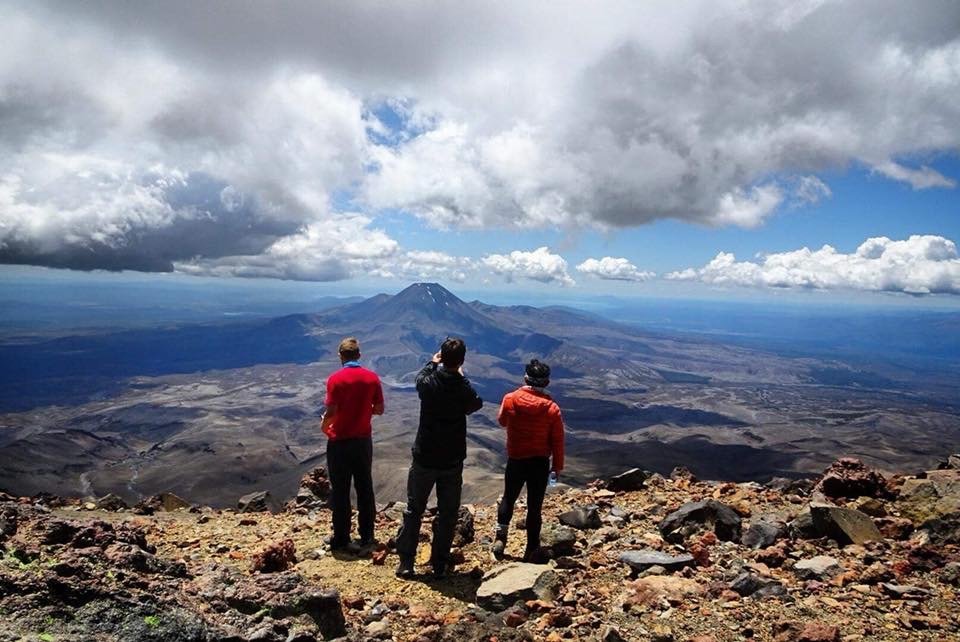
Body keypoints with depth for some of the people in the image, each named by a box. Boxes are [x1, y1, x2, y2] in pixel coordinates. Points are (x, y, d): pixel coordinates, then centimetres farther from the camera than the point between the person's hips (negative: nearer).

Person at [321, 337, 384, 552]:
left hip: (340, 441, -4)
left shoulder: (336, 379, -14)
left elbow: (331, 412, -16)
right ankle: (367, 536, 22)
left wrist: (324, 425, 5)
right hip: (363, 440, 4)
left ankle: (341, 540, 14)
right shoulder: (372, 377, -2)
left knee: (340, 491, 7)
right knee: (365, 487, 14)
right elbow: (379, 409, 2)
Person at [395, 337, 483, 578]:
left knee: (414, 511, 14)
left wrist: (432, 363, 29)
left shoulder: (428, 383, -15)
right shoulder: (465, 390, -16)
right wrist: (461, 376, 18)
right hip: (452, 461, 0)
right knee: (447, 514, 13)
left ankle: (406, 563, 18)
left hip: (424, 459, 1)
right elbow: (476, 403, 8)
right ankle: (439, 564, 20)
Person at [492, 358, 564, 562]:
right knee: (535, 506, 10)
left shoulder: (510, 399, -10)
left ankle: (500, 537, 10)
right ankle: (532, 549, 17)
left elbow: (502, 421, 9)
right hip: (540, 463, -1)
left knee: (508, 499, 21)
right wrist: (558, 466, 6)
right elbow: (557, 440, -5)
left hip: (515, 460, 1)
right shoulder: (552, 408, -12)